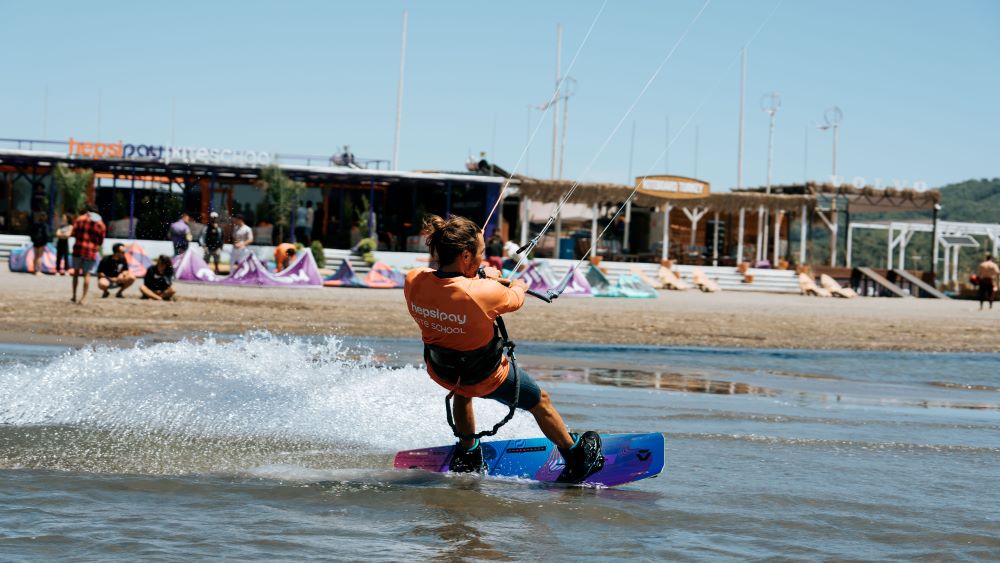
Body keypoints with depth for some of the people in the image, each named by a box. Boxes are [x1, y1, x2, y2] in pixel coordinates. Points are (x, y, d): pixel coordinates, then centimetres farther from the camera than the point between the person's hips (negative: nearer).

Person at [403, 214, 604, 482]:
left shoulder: (414, 282, -26)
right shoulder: (482, 293, -38)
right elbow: (515, 299, -13)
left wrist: (477, 277, 11)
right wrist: (518, 285, 10)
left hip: (440, 371, 4)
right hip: (488, 378, -4)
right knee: (540, 402, 24)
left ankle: (467, 456, 52)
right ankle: (576, 458, 44)